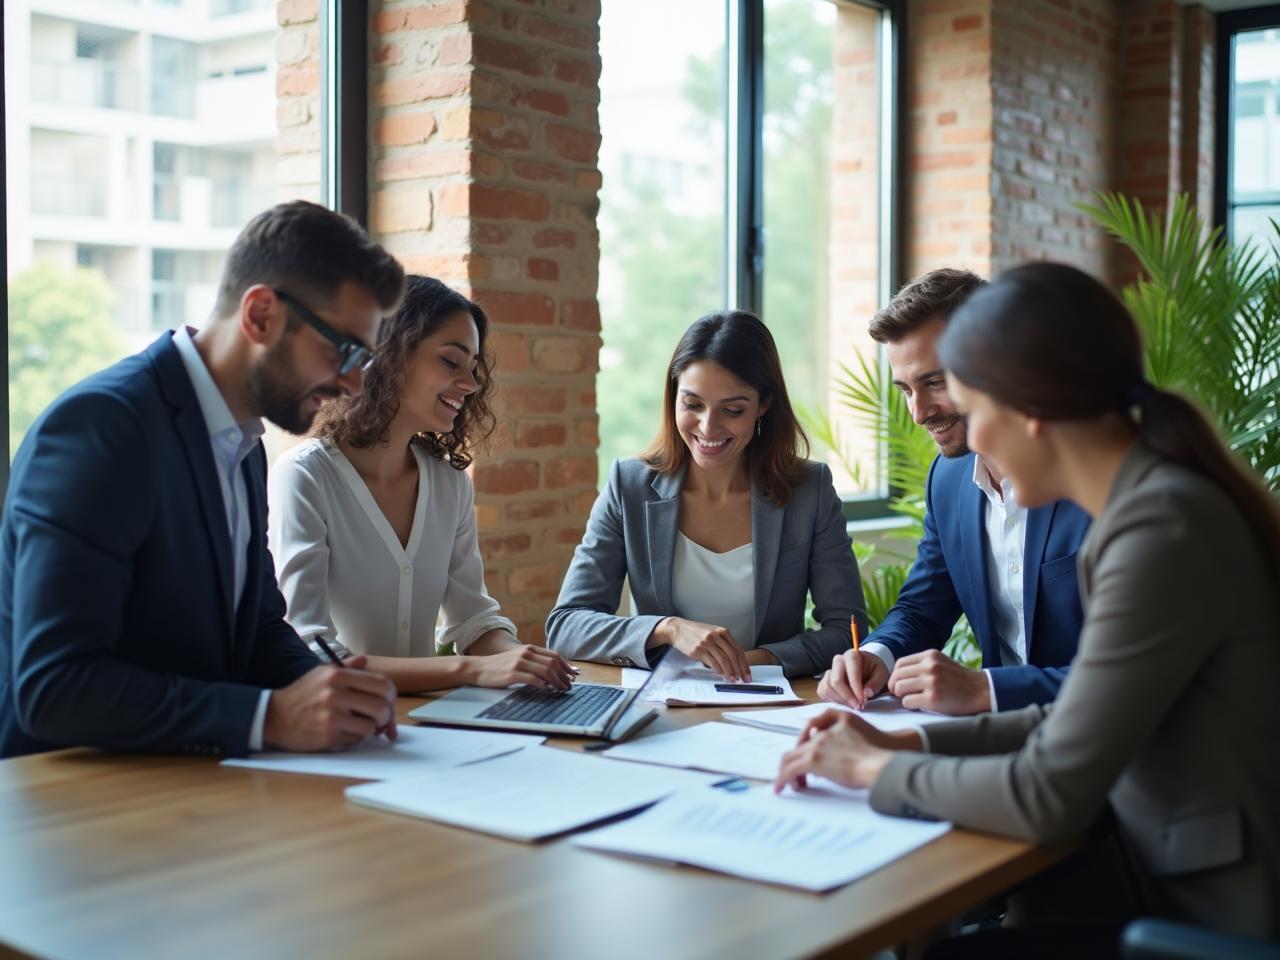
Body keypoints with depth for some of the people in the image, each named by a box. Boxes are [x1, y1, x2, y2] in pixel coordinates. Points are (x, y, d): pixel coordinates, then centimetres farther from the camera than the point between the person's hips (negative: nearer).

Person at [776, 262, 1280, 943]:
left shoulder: (1163, 531, -23)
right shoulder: (1148, 501, 5)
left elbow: (1051, 797, -23)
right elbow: (1084, 722, 11)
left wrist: (877, 769, -9)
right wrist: (910, 742, 4)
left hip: (1220, 919, -7)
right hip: (1172, 887, 7)